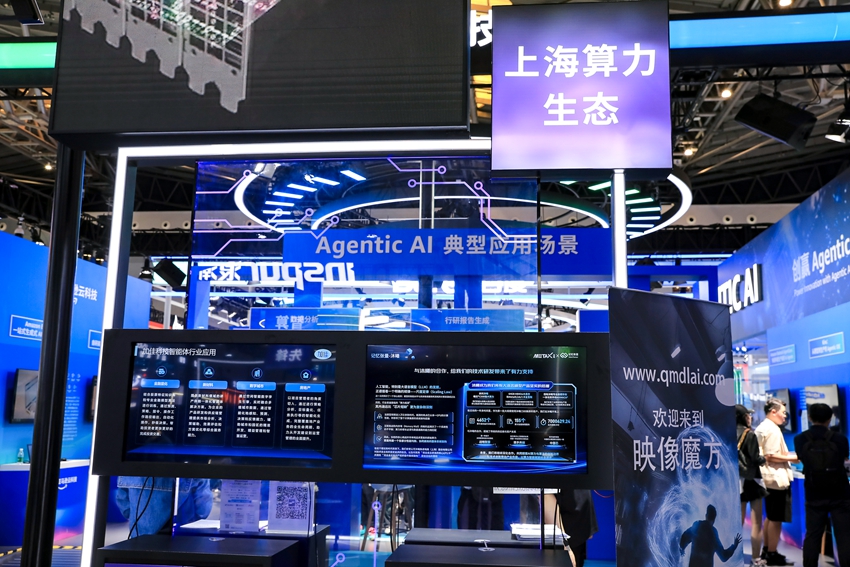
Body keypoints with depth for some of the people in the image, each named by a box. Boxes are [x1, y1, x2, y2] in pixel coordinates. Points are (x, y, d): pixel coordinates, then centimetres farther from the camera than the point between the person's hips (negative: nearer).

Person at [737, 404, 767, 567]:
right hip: (751, 480, -5)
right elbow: (755, 458, -13)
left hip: (737, 481, 5)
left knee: (739, 522, 10)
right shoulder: (749, 434, -11)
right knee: (756, 523, 3)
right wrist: (763, 459, 5)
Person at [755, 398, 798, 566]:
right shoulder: (772, 429, -17)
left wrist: (787, 454, 15)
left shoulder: (761, 427, 14)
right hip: (777, 478, -10)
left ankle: (766, 550, 27)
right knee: (776, 519, -2)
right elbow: (771, 456, -22)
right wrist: (792, 458, -13)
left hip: (769, 478, 10)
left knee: (770, 517, 19)